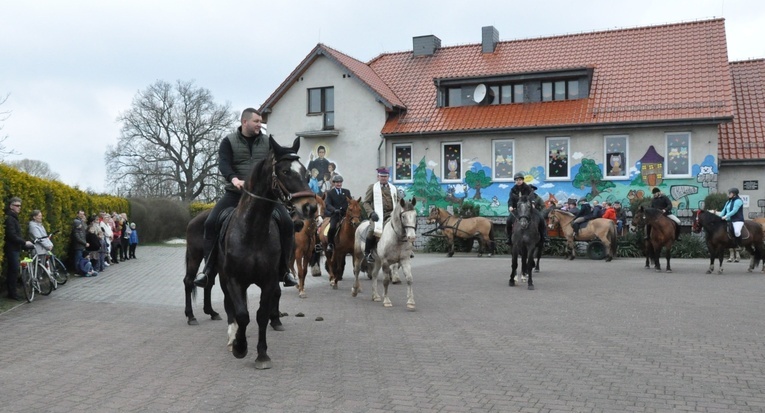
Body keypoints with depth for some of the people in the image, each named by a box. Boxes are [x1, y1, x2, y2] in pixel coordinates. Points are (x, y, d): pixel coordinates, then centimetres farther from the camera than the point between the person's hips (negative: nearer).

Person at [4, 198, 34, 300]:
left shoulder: (14, 218, 16)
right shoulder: (9, 219, -15)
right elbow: (12, 236, -22)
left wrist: (23, 243, 15)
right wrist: (24, 243, -17)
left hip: (15, 248, 10)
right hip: (11, 249, -10)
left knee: (13, 271, 12)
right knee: (14, 271, -6)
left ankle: (11, 292, 17)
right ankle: (12, 293, 0)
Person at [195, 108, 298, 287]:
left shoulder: (268, 142, 10)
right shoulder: (229, 141, 2)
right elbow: (223, 163, -13)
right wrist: (234, 179, -33)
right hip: (235, 193, -1)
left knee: (287, 224, -15)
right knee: (211, 222, -18)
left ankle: (284, 269, -2)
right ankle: (208, 269, -5)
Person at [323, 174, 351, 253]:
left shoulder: (347, 192, 15)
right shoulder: (330, 193, 6)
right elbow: (327, 204, -6)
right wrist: (334, 210, -24)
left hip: (346, 214, 3)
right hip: (335, 214, -3)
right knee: (332, 228, -24)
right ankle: (330, 244, -7)